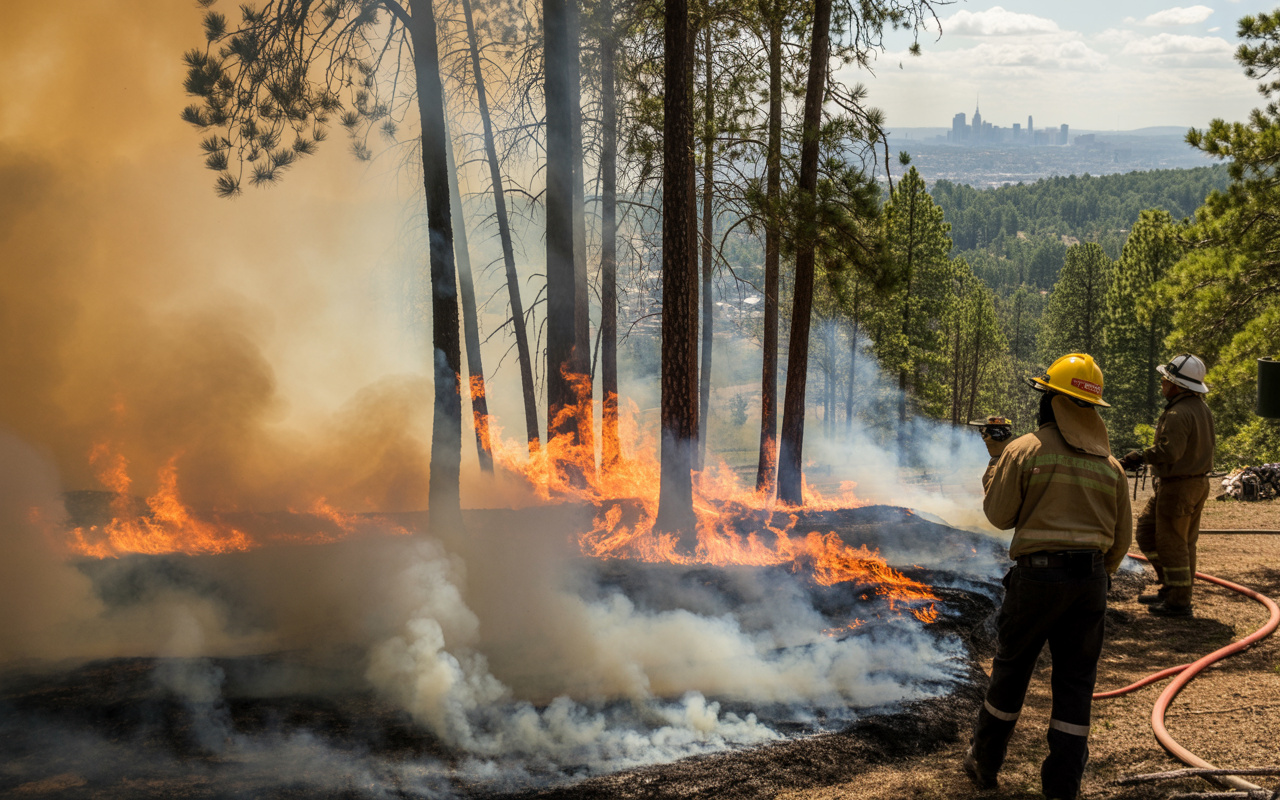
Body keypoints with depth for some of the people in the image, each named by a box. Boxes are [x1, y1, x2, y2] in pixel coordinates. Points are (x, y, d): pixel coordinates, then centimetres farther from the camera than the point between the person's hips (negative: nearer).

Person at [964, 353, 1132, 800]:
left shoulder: (1024, 451, -6)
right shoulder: (1110, 464, 8)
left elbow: (999, 515, 1)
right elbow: (1122, 538, 11)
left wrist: (996, 459, 11)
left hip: (1038, 576, -3)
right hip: (1091, 579, 3)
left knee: (1010, 672, 12)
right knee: (1075, 683, 9)